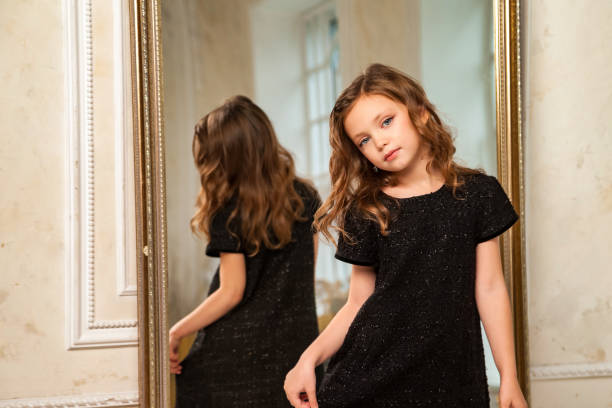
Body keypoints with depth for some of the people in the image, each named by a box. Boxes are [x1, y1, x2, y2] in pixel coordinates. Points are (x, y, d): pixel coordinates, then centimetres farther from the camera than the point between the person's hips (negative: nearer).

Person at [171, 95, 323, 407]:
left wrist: (175, 333, -5)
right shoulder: (305, 197, 3)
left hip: (235, 351, -5)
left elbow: (231, 293, -13)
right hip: (295, 345, 5)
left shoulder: (229, 212, -13)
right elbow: (307, 277, 9)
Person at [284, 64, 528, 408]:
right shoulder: (366, 211, 0)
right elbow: (358, 305, 2)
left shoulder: (477, 193, 0)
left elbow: (489, 289, 1)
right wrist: (309, 358, -12)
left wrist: (509, 378, 1)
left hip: (450, 377, 0)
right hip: (370, 374, 0)